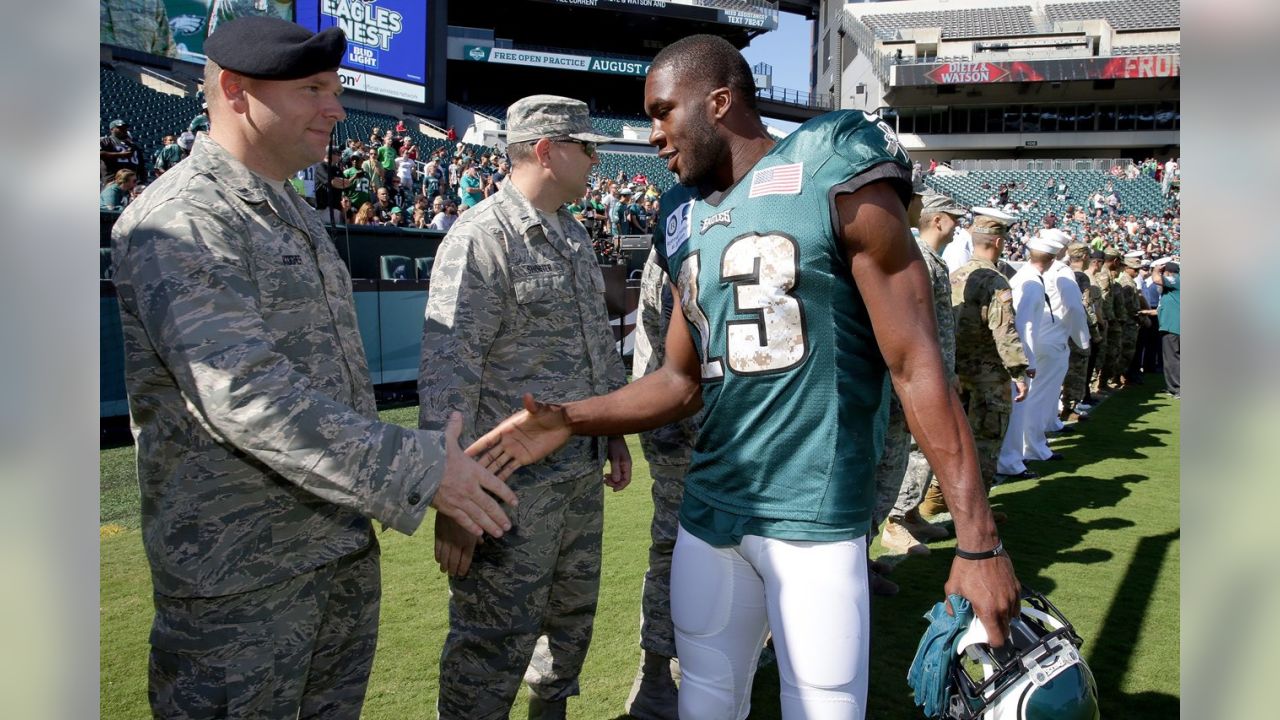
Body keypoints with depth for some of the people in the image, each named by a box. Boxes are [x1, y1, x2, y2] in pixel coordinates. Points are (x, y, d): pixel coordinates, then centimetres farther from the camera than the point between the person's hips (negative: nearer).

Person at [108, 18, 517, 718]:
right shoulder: (178, 221, -16)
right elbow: (244, 392, -27)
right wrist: (413, 469, -27)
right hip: (239, 571, -8)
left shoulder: (294, 214, 14)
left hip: (344, 542, 9)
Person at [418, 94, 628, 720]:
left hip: (582, 469, 9)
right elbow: (447, 374, -21)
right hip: (514, 480, -8)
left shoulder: (573, 235, 12)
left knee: (573, 621, 22)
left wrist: (614, 429, 21)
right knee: (495, 649, 2)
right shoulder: (480, 238, -16)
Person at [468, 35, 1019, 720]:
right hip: (709, 508, 6)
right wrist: (569, 420, 2)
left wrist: (978, 541, -12)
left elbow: (916, 366, -10)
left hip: (814, 515, -6)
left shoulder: (834, 178, -8)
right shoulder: (685, 222, 11)